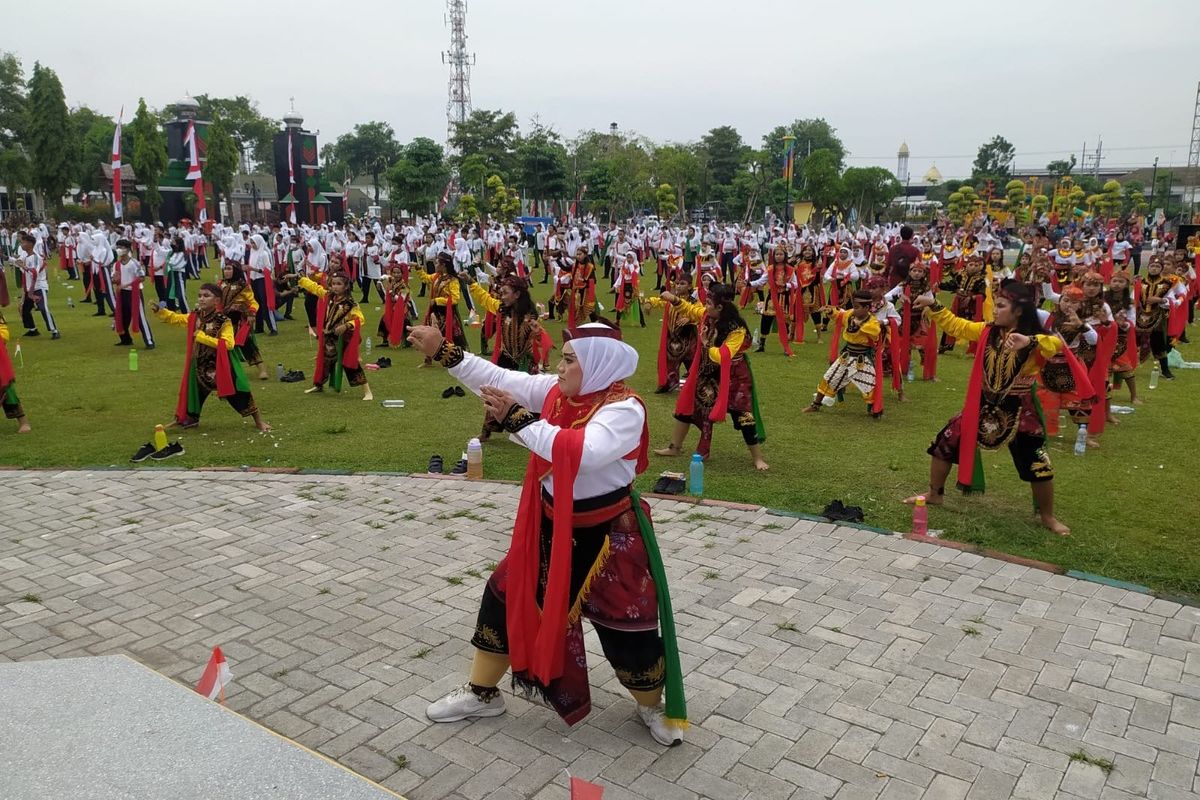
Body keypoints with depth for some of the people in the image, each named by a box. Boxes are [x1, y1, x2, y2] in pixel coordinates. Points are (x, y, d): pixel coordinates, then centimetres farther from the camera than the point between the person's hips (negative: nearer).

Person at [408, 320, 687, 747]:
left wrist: (518, 419, -33)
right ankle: (482, 693, 34)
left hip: (607, 535, -6)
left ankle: (653, 707, 33)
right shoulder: (558, 391, -2)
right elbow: (500, 379, -4)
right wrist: (443, 351, -12)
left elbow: (581, 452, -38)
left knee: (626, 629, 4)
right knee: (507, 597, 13)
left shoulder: (625, 409, -23)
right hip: (551, 526, 7)